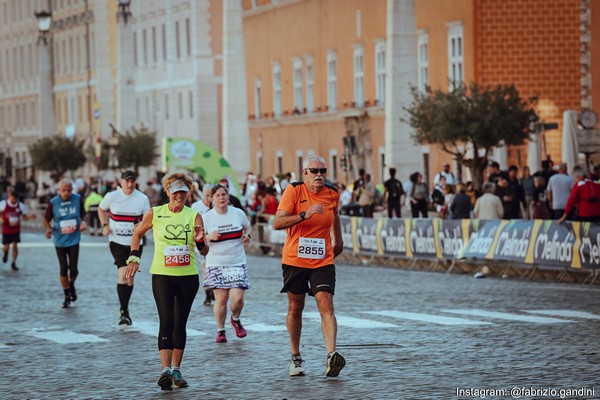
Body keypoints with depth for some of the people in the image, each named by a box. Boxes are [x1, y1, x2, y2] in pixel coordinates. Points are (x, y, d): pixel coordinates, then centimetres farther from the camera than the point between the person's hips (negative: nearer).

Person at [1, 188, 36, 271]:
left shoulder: (20, 205, -7)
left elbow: (24, 216, 4)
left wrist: (30, 216, -16)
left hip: (16, 229, 0)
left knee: (15, 246, -5)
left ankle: (13, 263, 10)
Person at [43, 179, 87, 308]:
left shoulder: (78, 199, -6)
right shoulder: (53, 202, -9)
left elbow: (82, 215, 10)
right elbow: (46, 219, 3)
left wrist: (82, 223, -11)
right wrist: (49, 228, -16)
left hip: (74, 240, 0)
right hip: (60, 241, 0)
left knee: (73, 269, -5)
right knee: (63, 269, 3)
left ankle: (72, 285, 30)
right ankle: (67, 296, 19)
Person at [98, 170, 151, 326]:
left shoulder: (142, 199, -3)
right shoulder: (112, 196, -4)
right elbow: (101, 209, 15)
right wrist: (105, 225, 1)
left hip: (135, 243, 2)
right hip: (117, 242, -2)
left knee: (130, 277, 10)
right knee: (123, 274, -18)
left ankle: (124, 309, 27)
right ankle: (123, 311, -13)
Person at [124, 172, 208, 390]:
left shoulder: (194, 216, -1)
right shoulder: (155, 214, -1)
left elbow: (204, 251, -3)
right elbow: (137, 233, 16)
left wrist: (200, 241, -24)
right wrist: (134, 258, 7)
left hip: (188, 277, 1)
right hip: (162, 276, -1)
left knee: (180, 323, 8)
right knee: (166, 321, -14)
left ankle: (176, 370, 19)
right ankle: (165, 370, -21)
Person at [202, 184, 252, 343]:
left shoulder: (238, 213, 3)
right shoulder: (206, 217, -2)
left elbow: (248, 227, 21)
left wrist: (247, 236, 0)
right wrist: (209, 237, -19)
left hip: (237, 262, 1)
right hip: (216, 263, -1)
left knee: (237, 297, -10)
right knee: (221, 299, -5)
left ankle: (235, 319, 22)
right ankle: (220, 330, 15)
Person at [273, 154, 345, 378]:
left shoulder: (332, 194, 2)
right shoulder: (294, 191, -8)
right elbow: (277, 223, -18)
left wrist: (338, 241, 34)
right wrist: (304, 215, -30)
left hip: (323, 261, 1)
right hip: (294, 259, -1)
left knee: (326, 305, -15)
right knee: (295, 308, 9)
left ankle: (331, 356, -27)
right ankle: (296, 358, 24)